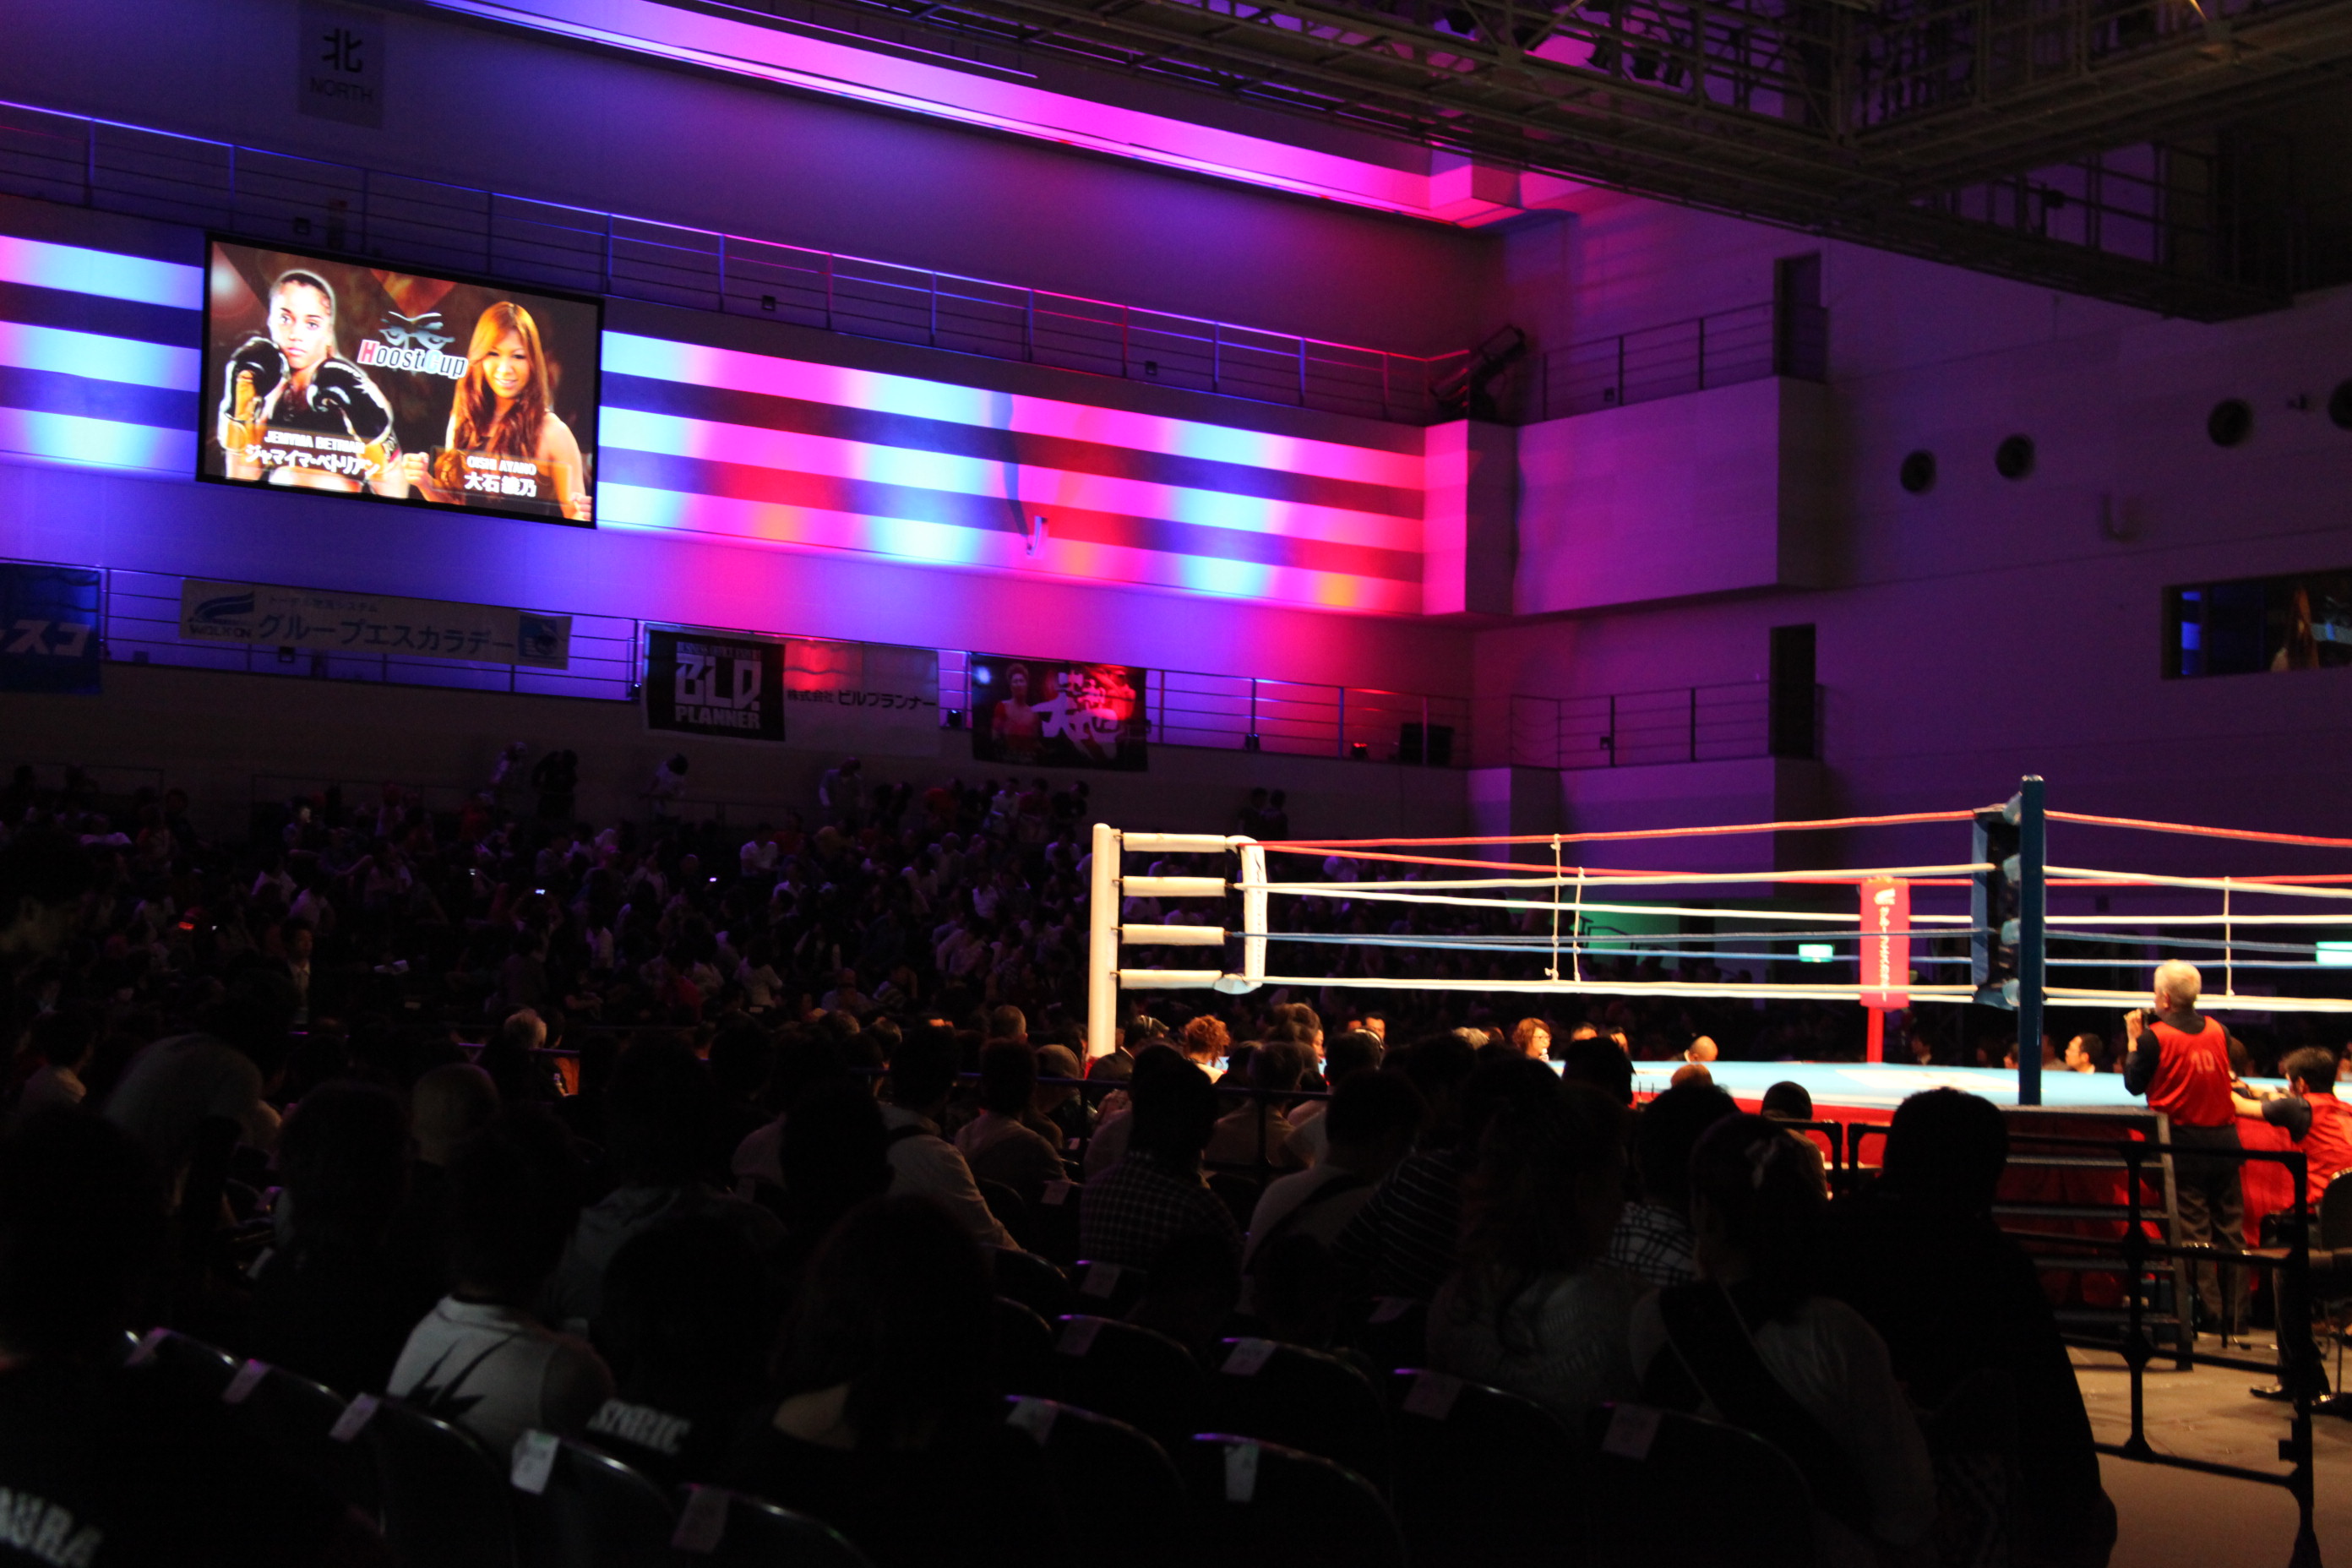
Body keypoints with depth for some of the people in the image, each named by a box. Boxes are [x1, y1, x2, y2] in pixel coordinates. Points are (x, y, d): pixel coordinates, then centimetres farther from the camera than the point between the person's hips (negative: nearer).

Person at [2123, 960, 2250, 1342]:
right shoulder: (2218, 1031, 4)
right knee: (2230, 1228, 8)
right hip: (2224, 1138, 4)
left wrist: (2133, 1039, 8)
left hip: (2182, 1142, -4)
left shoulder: (2154, 1035, -11)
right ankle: (2236, 1321, 8)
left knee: (2193, 1231, 1)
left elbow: (2134, 1084, -1)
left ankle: (2210, 1318, -1)